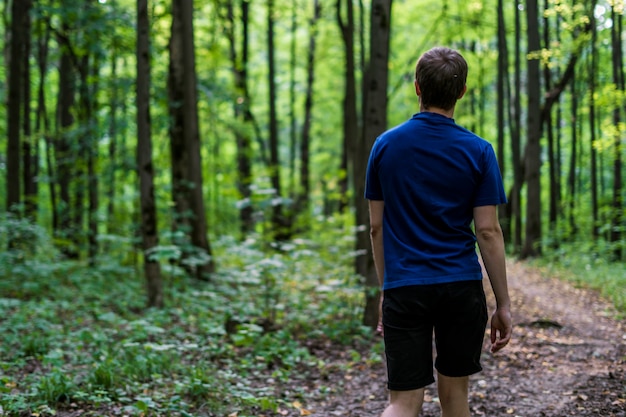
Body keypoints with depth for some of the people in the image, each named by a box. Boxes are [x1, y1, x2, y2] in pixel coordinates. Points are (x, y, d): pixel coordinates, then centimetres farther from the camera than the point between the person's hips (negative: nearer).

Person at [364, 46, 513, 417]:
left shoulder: (385, 145, 2)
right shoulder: (478, 151, -4)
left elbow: (377, 226, 5)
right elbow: (488, 231, -6)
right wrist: (504, 305, 1)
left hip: (403, 289, 1)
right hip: (462, 288, 0)